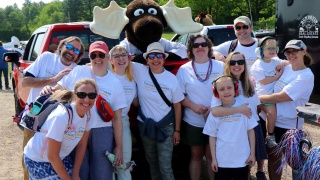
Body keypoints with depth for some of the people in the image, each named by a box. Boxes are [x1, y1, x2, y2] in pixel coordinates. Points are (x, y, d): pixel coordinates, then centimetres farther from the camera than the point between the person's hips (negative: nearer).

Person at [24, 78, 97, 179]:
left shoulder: (88, 115, -12)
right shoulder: (61, 116, -32)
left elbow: (81, 145, -1)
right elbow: (52, 156, -24)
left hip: (61, 157, 6)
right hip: (37, 160, -6)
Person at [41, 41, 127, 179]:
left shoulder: (115, 83, 4)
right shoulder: (78, 71, 2)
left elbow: (117, 118, 3)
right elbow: (59, 89, 9)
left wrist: (119, 147, 2)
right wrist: (48, 89, -16)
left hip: (102, 134, 1)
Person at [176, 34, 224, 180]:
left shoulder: (220, 66, 2)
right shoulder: (184, 69, 2)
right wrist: (193, 106, -17)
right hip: (193, 122, 1)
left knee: (212, 156, 6)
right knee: (196, 156, 12)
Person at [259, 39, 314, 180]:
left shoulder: (306, 76, -16)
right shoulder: (285, 67, 4)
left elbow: (280, 97, -21)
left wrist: (256, 97, -15)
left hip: (287, 125, -5)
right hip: (269, 118, 6)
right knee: (272, 155, 14)